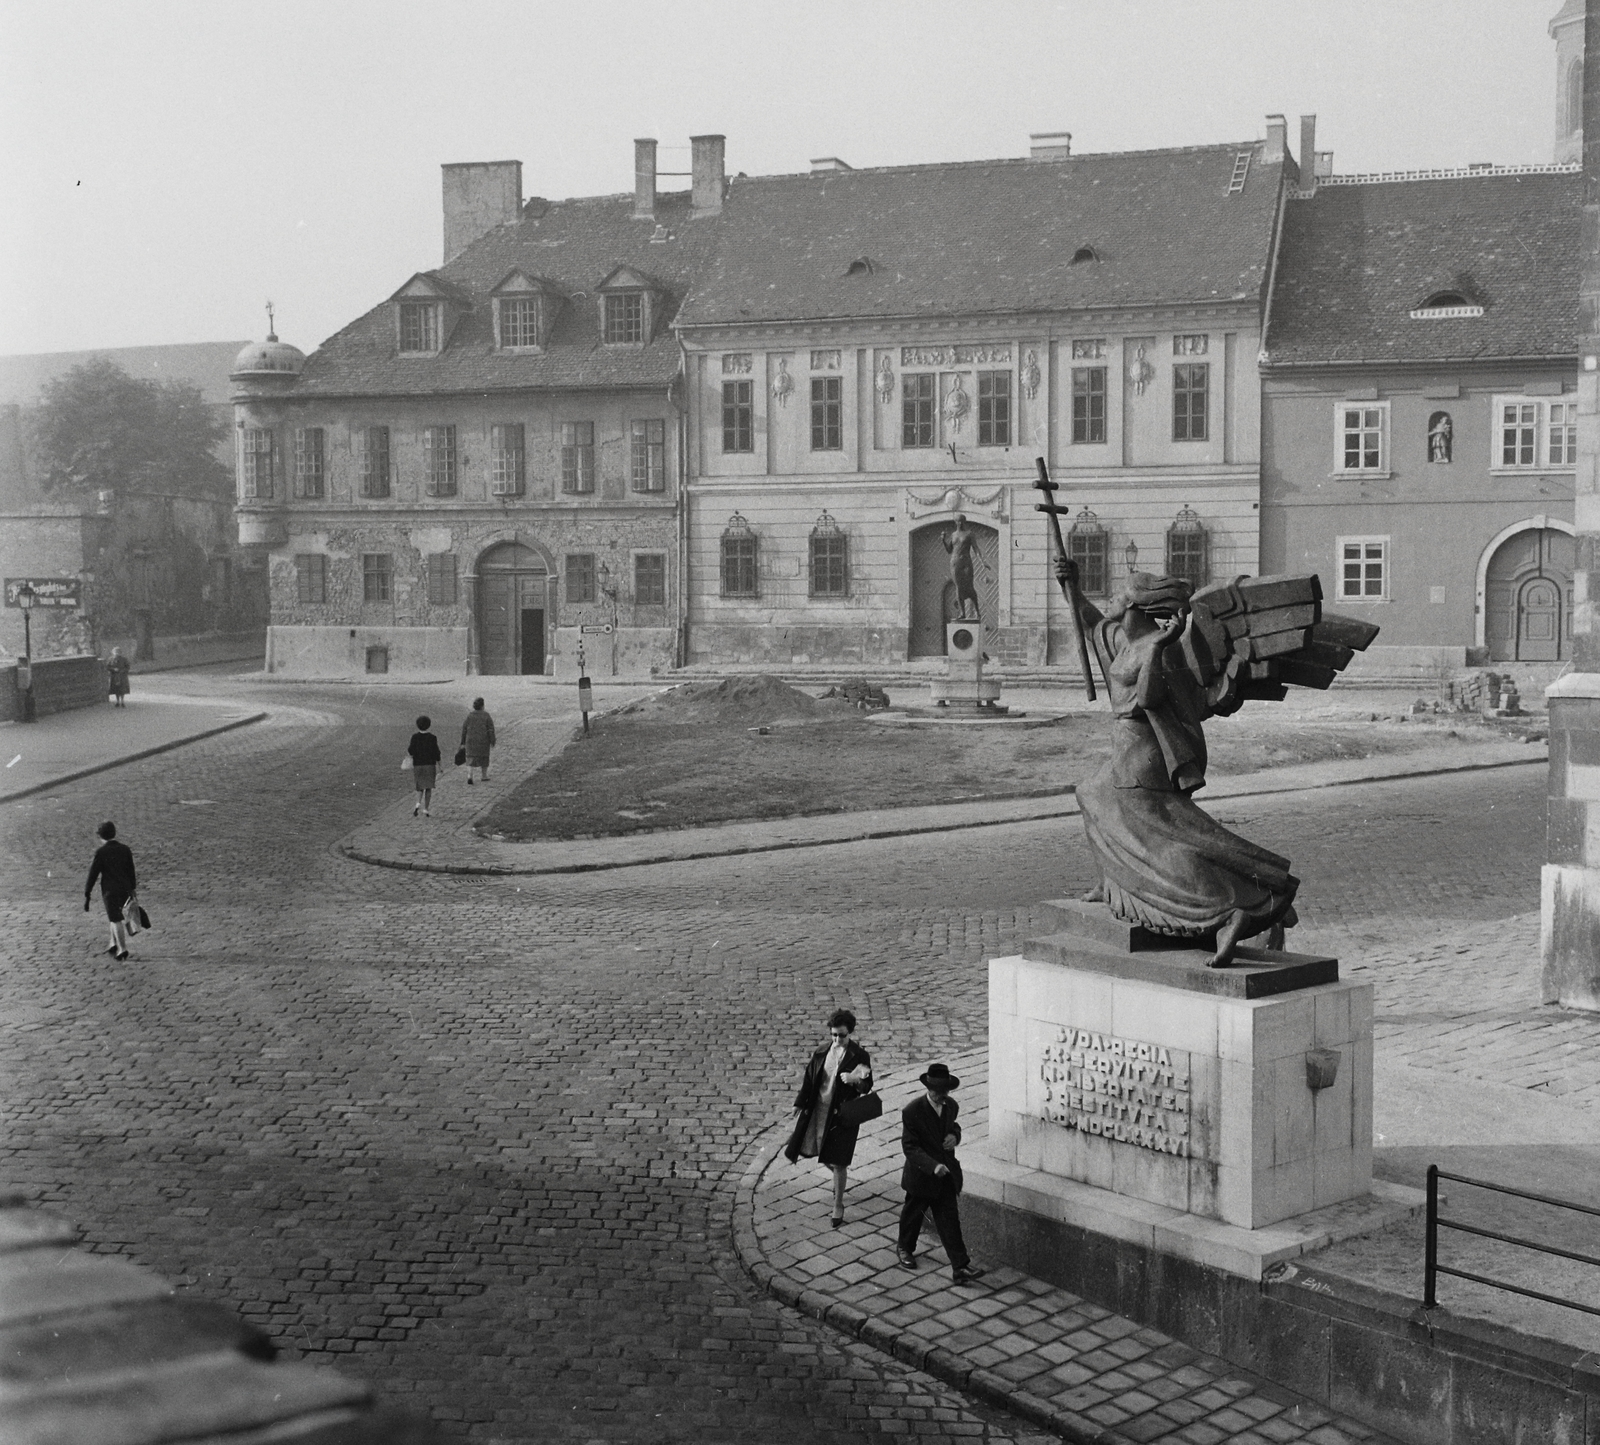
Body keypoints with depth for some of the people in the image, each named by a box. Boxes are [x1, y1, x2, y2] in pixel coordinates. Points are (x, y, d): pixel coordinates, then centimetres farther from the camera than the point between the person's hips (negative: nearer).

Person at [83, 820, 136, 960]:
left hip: (110, 890, -5)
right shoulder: (125, 849, 3)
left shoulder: (101, 852, -11)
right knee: (115, 917, 22)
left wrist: (87, 895, -4)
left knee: (116, 920, 1)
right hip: (125, 889, 5)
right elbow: (131, 871, 8)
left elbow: (93, 874, -9)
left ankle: (123, 949, 1)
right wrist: (132, 890, 17)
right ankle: (114, 945, 23)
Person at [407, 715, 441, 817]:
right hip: (430, 765, -1)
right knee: (428, 788, 6)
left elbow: (411, 751, -8)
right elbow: (436, 753, -3)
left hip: (418, 765, 1)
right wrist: (439, 767, 4)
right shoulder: (432, 738, -5)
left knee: (420, 787, 14)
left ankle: (418, 804, -12)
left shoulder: (415, 737, -5)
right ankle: (425, 810, 2)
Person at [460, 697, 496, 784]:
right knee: (484, 757, 19)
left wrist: (463, 743, 8)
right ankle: (484, 776, 32)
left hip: (471, 741, 1)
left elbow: (464, 730, 1)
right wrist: (492, 742, -1)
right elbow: (491, 730, -8)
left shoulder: (469, 716, -1)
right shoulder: (486, 716, -7)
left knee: (471, 759, 1)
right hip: (483, 741, -1)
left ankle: (469, 777, -19)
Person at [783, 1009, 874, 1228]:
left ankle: (838, 1207, 13)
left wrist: (856, 1081, -29)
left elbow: (867, 1087, -8)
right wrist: (800, 1104, 6)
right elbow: (809, 1079, 9)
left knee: (838, 1162, -1)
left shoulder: (860, 1057, -9)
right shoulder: (821, 1053, 2)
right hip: (817, 1110, 4)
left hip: (842, 1115, -4)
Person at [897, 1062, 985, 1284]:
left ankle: (961, 1266, -3)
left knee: (950, 1219, -1)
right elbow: (909, 1147, -20)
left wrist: (954, 1135, -6)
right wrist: (932, 1165, -31)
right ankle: (904, 1248, 43)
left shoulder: (951, 1106, -2)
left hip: (946, 1173, 4)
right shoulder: (912, 1111, -20)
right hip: (921, 1174, -4)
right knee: (913, 1213, 17)